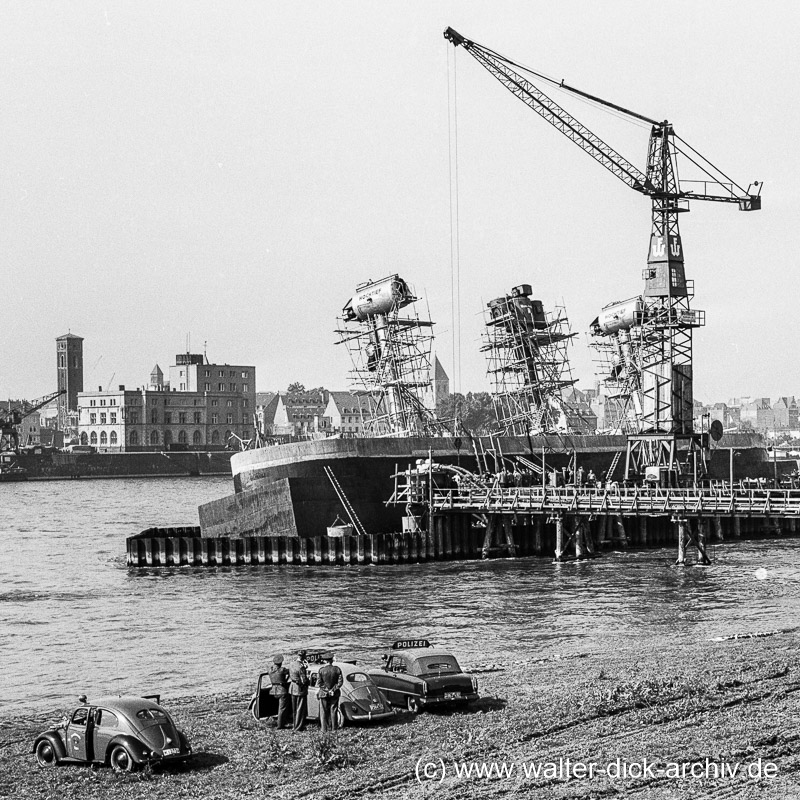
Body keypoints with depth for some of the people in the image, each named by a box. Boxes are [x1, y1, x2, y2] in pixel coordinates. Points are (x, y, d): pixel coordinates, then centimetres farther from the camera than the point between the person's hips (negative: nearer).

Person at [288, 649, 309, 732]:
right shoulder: (301, 667, -24)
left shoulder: (291, 664, 0)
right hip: (300, 690, -8)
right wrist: (307, 677, -2)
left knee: (294, 709, 19)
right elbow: (304, 681, -24)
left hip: (292, 688, 8)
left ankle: (294, 725, 28)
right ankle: (298, 727, 7)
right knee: (301, 709, 4)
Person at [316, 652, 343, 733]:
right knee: (333, 711, 10)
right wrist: (334, 689, 1)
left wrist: (317, 691, 4)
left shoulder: (321, 670, -10)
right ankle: (333, 728, 12)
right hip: (334, 693, 2)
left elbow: (319, 682, -8)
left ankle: (324, 729, 5)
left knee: (323, 711, 6)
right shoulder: (337, 669, -4)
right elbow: (340, 682, -5)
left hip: (323, 693, -2)